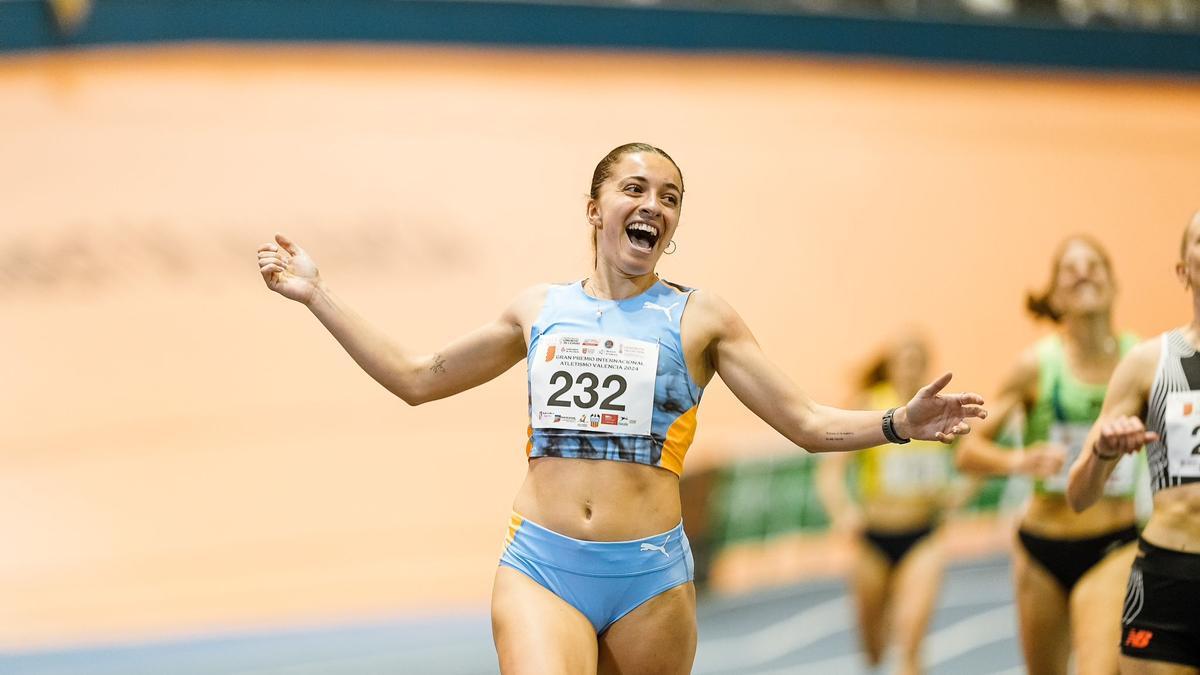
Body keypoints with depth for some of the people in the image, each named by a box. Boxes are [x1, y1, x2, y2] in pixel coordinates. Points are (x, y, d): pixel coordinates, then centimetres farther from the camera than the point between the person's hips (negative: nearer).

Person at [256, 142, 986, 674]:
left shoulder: (698, 317, 5)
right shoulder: (540, 310, 12)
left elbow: (808, 423, 4)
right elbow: (416, 378, 21)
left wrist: (899, 423, -12)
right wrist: (319, 295, 19)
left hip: (650, 575, 0)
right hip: (541, 567, 0)